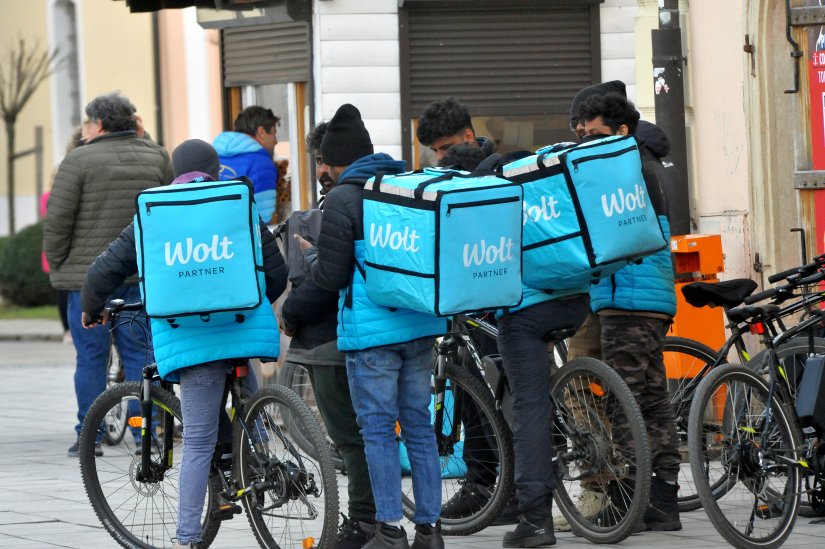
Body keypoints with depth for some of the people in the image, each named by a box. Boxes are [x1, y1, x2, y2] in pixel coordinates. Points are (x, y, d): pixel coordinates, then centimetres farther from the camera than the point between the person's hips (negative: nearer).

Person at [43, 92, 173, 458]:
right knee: (140, 355, 8)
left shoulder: (79, 160, -7)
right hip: (143, 275, 4)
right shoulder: (156, 158, 8)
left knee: (91, 358, 2)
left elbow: (57, 219, -10)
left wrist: (57, 263, 2)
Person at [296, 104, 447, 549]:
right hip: (419, 325, 6)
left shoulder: (342, 200, -9)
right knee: (419, 425, 10)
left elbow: (331, 276, -9)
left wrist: (309, 255, 10)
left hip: (372, 329, -6)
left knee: (378, 429, 0)